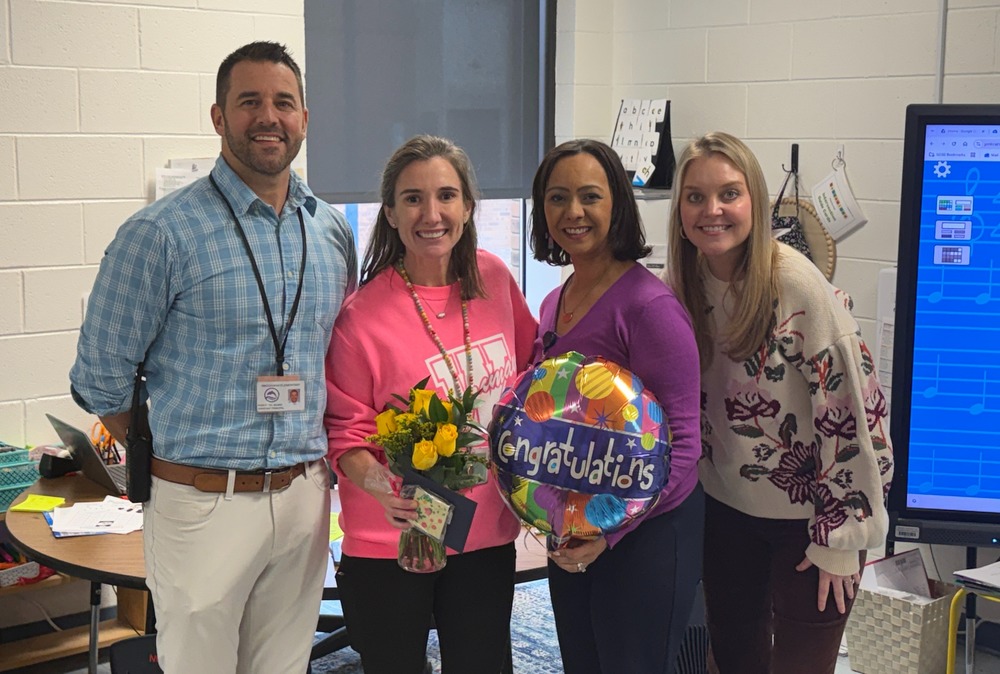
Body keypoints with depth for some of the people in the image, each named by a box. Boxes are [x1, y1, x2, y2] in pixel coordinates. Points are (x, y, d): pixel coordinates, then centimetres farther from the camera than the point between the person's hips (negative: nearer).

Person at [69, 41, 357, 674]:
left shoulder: (335, 232, 6)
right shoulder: (162, 233, -10)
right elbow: (100, 377, -5)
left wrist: (319, 462, 9)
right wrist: (174, 458, 5)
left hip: (306, 497, 5)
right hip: (204, 503, -4)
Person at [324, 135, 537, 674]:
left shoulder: (494, 279, -1)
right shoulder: (361, 315, -15)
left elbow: (529, 373, 15)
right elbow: (346, 432, -7)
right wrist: (379, 484, -26)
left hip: (489, 532, 4)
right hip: (390, 544, -4)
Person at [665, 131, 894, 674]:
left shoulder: (797, 285, -21)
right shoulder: (685, 288, -3)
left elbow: (851, 409, -20)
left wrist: (839, 536, -17)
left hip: (805, 514, -5)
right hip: (727, 507, 6)